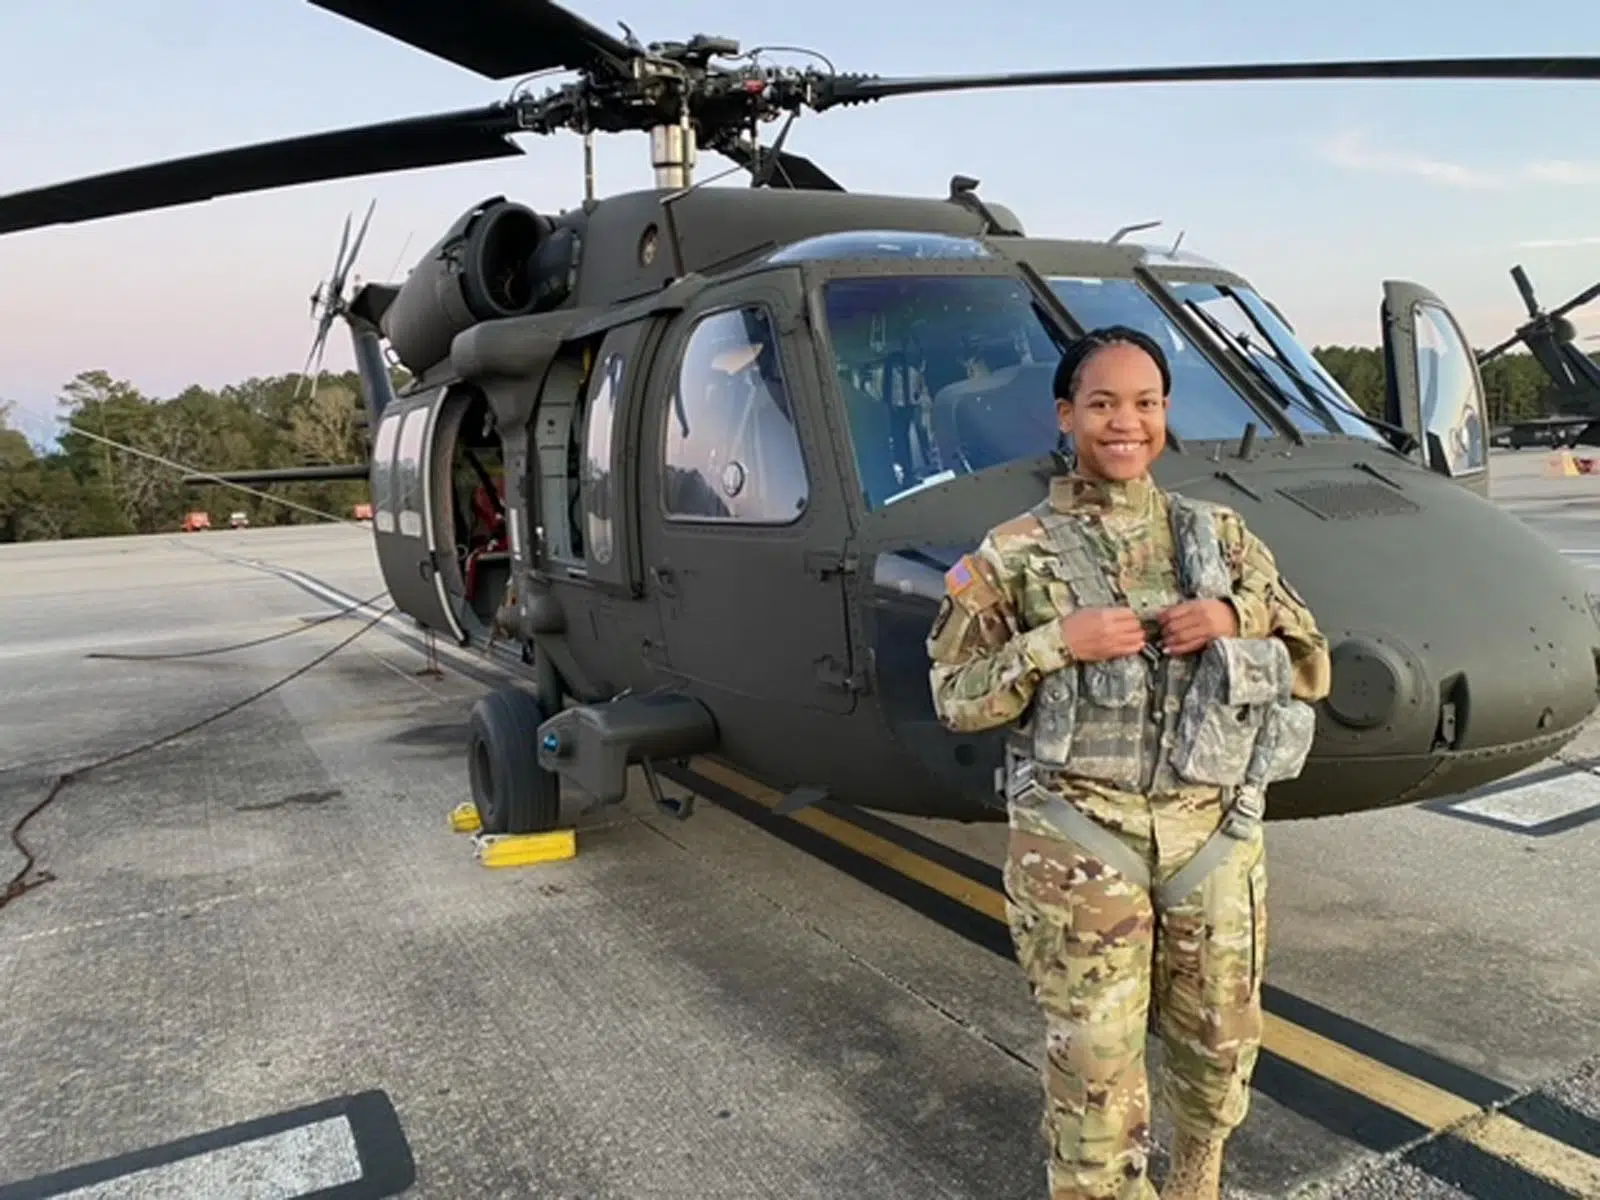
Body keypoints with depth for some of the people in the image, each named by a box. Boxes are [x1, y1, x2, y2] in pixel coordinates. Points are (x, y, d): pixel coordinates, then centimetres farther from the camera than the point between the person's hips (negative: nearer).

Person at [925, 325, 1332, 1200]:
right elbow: (955, 697, -4)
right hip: (1076, 840, -4)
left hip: (1214, 829, 4)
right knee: (1095, 1061, 3)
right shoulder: (1015, 555, -4)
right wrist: (1057, 644, -18)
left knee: (1221, 1043, 19)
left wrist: (1238, 618, -11)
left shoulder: (1220, 536, 6)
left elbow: (1312, 666, 9)